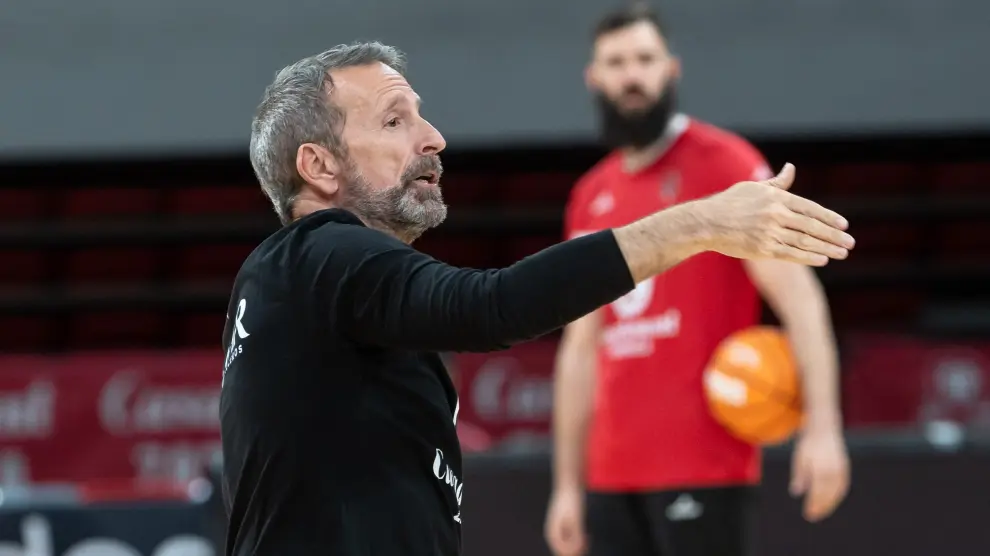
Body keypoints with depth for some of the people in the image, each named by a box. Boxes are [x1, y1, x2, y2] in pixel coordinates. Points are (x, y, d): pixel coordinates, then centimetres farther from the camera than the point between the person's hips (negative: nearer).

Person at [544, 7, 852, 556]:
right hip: (613, 477, 7)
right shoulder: (592, 196, 16)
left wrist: (822, 426, -22)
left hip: (702, 468, -6)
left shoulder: (723, 163, -3)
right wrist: (567, 486, 15)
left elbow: (797, 294, -11)